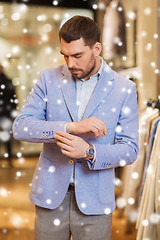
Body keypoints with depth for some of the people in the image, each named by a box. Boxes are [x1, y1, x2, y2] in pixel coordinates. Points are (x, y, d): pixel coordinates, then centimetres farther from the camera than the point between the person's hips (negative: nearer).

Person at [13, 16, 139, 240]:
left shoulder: (124, 89, -3)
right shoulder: (49, 79, 0)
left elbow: (129, 149, -2)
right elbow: (20, 127, -8)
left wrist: (89, 152, -21)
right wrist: (72, 126, -21)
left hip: (93, 202, -1)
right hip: (50, 196, 1)